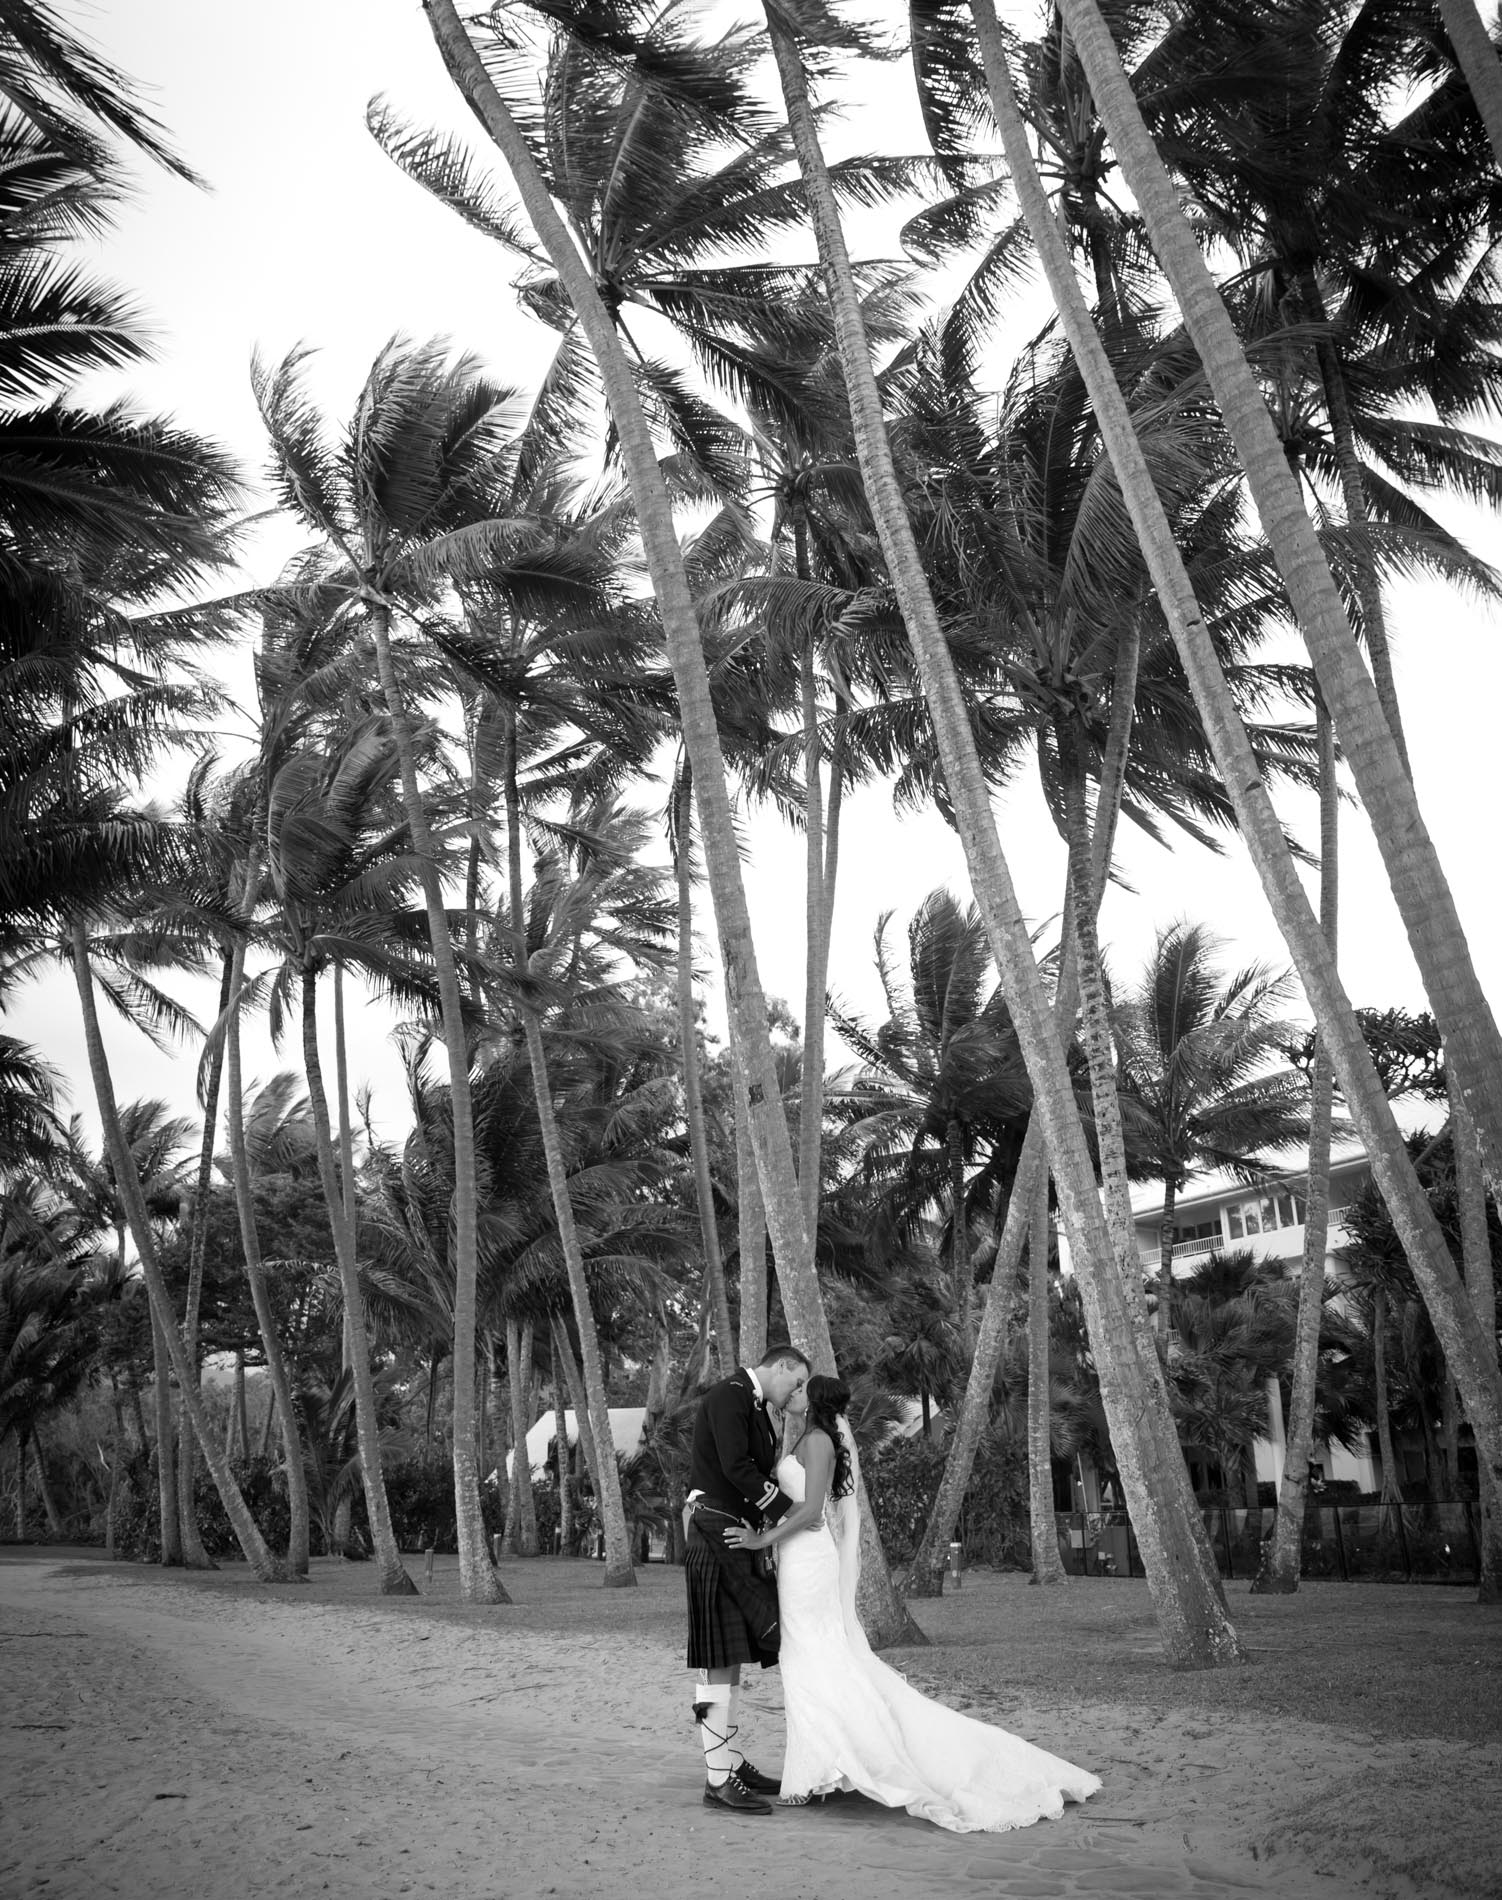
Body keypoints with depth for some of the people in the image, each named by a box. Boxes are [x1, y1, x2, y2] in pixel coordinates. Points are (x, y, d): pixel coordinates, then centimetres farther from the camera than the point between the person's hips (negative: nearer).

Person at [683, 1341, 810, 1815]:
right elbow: (735, 1469, -20)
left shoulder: (754, 1408, 18)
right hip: (717, 1536, -10)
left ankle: (732, 1762, 23)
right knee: (717, 1663, -7)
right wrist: (789, 1509, -13)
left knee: (730, 1660, 15)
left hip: (741, 1541, 10)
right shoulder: (728, 1396, -12)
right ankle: (717, 1780, -3)